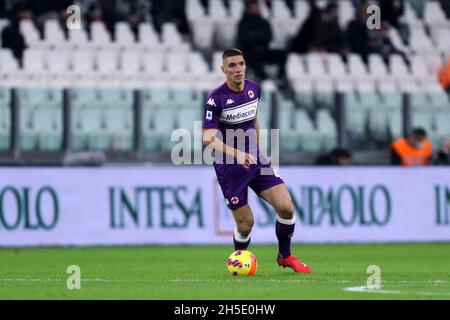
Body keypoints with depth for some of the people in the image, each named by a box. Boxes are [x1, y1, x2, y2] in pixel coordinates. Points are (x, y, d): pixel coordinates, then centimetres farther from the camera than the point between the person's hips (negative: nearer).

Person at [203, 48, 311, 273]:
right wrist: (237, 154, -37)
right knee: (246, 223, -2)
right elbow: (209, 138, -24)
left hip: (255, 161, 5)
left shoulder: (254, 89, 2)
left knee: (286, 207, -10)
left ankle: (285, 256, 13)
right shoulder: (216, 99, -16)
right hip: (229, 168, -5)